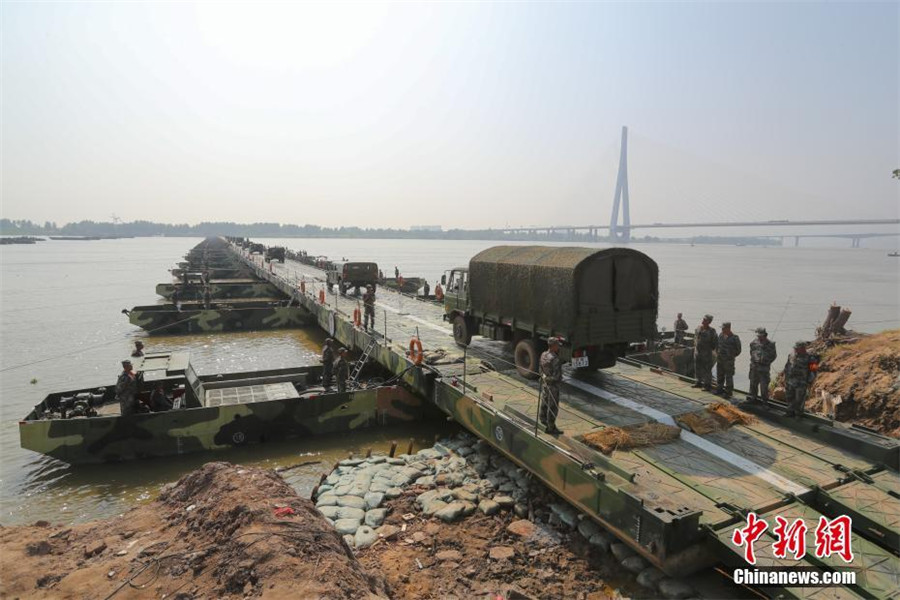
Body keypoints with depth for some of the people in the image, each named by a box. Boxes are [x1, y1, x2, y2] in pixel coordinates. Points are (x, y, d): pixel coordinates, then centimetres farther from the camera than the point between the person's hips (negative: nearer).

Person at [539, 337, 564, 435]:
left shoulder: (543, 355, 0)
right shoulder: (555, 359, -25)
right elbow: (556, 376, -24)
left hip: (544, 384, 8)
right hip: (553, 386, -8)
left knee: (544, 405, 19)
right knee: (553, 407, 3)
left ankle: (543, 424, 32)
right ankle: (551, 428, 12)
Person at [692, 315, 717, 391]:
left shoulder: (711, 331, -12)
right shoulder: (698, 328, 3)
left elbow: (715, 342, -4)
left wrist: (710, 348, -1)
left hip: (706, 354, -6)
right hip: (697, 352, 6)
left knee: (707, 369, 0)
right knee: (697, 368, 13)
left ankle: (707, 384, 8)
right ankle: (698, 382, 26)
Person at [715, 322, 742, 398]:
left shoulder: (734, 338, -14)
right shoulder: (721, 335, 4)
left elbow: (738, 350, -6)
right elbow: (717, 345, 19)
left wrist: (731, 356, -5)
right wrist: (717, 353, 11)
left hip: (728, 361, -6)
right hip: (719, 360, 6)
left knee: (729, 377, 0)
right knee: (719, 375, 16)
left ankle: (728, 392, 8)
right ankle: (719, 389, 30)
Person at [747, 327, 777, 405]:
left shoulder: (770, 344, -9)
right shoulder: (754, 342, 1)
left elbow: (774, 355, 2)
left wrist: (767, 362, -2)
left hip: (764, 368, -4)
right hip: (754, 366, 4)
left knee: (764, 384, 0)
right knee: (753, 382, 14)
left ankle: (765, 399, 12)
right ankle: (753, 396, 29)